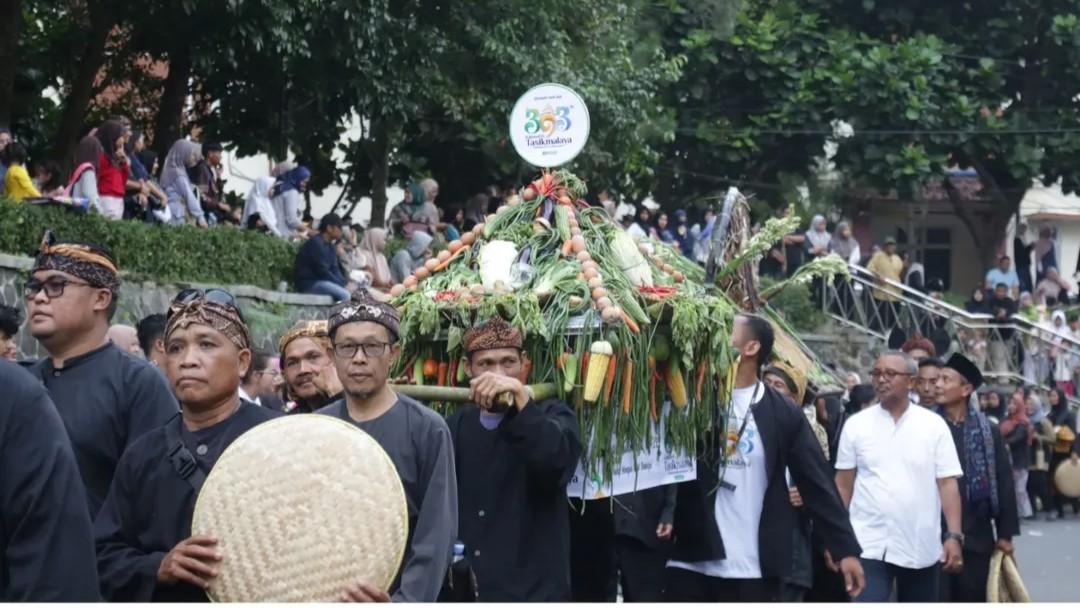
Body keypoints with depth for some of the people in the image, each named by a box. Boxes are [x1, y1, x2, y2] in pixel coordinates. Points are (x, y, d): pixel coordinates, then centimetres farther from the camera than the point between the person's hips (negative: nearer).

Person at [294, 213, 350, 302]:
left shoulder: (331, 247, 13)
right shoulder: (315, 243, -15)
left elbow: (334, 270, 10)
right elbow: (322, 272, -19)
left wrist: (345, 283, -8)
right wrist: (343, 284, -17)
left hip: (322, 281, 10)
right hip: (309, 283, -10)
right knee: (344, 294, -26)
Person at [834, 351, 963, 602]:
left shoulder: (934, 425, 0)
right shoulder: (856, 424, 2)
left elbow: (948, 483, -1)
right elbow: (843, 485, 7)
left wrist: (954, 536, -9)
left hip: (921, 547, 1)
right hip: (869, 545, -1)